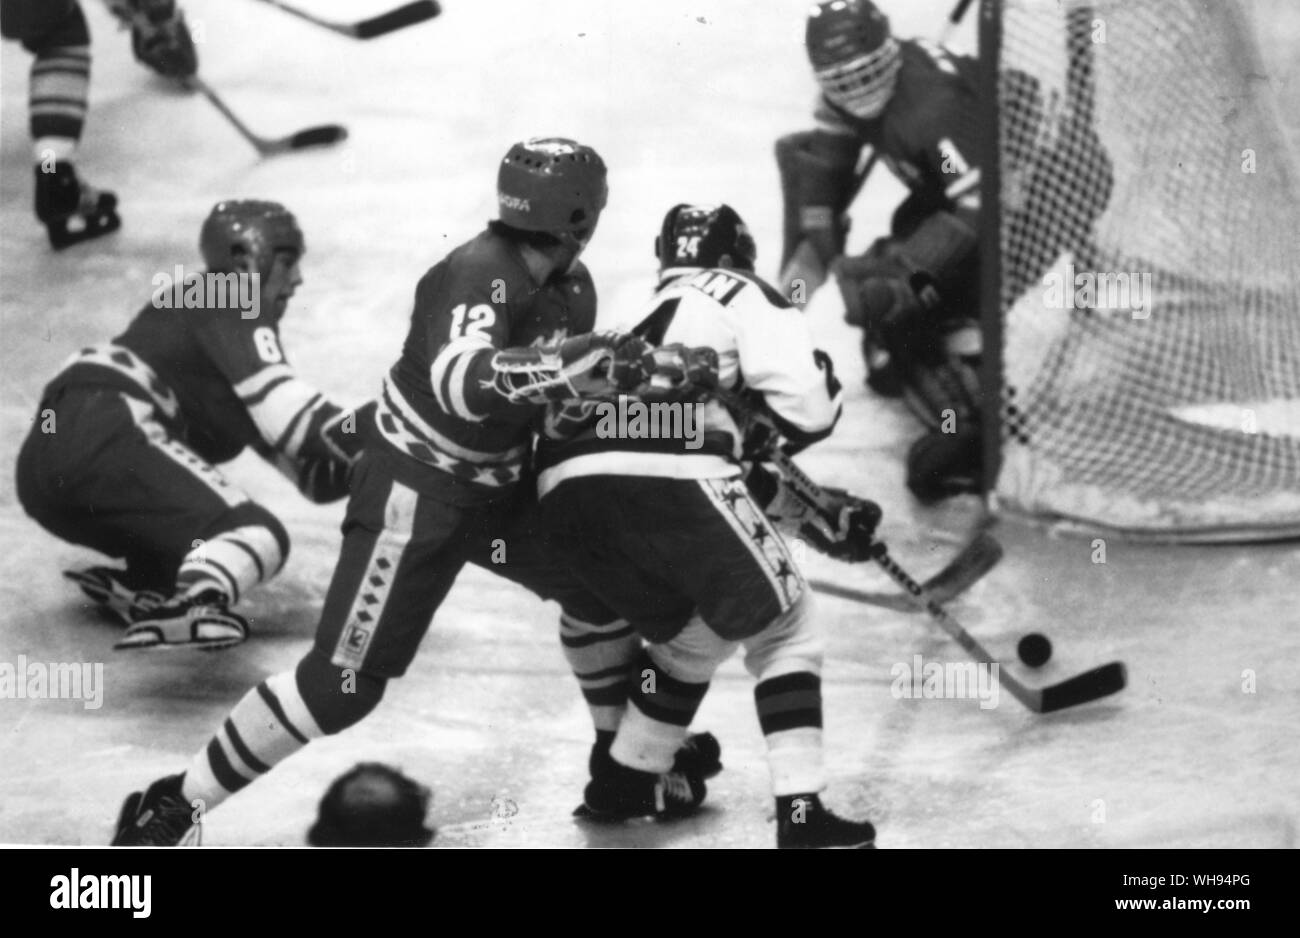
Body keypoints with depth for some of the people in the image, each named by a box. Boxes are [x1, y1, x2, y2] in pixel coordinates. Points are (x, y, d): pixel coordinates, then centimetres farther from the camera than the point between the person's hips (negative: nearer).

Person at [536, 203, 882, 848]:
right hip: (663, 477, -7)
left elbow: (723, 459, 38)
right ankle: (801, 814, 2)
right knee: (781, 626, 9)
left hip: (566, 487, 8)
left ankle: (617, 784, 34)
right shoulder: (743, 296, 16)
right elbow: (804, 408, 1)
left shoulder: (652, 319, 38)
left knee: (691, 634, 29)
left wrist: (815, 516, 38)